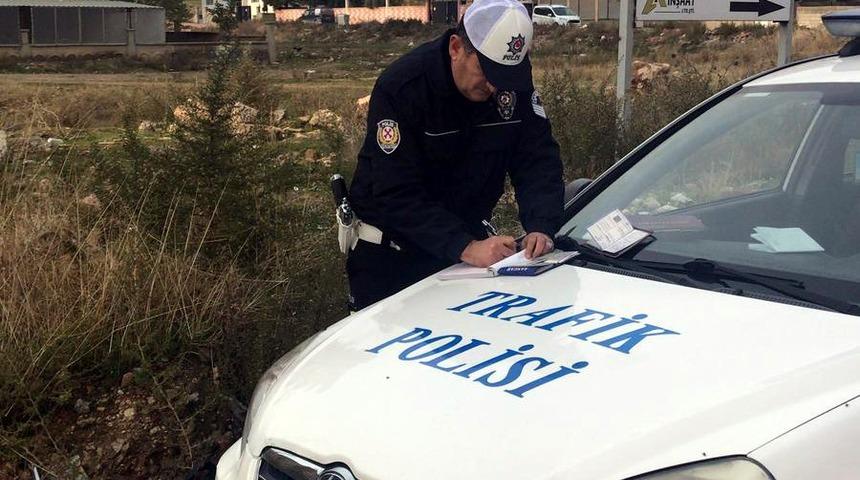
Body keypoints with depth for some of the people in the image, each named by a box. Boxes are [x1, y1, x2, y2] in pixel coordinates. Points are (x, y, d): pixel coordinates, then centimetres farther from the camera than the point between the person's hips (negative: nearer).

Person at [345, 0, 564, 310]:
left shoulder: (515, 81, -12)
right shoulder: (401, 87, -26)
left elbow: (539, 161, -10)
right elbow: (395, 195, -29)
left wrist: (541, 226, -29)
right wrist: (465, 247, -39)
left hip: (468, 234, 4)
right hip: (392, 248, -4)